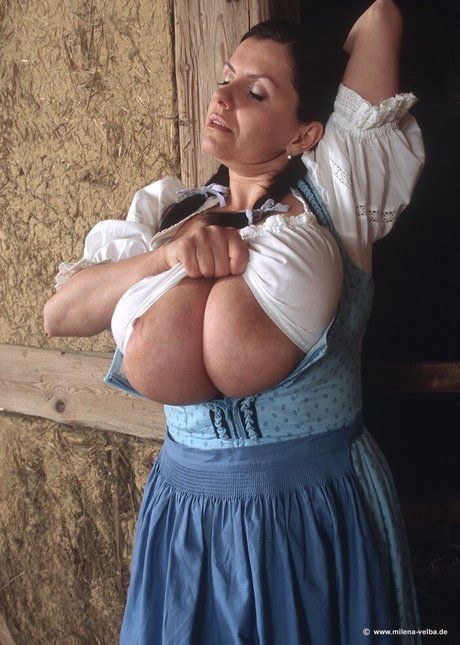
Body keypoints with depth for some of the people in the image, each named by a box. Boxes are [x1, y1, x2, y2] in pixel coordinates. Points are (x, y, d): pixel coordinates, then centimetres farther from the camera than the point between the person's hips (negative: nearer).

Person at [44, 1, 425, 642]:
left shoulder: (335, 194, -6)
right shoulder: (165, 214, 4)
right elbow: (58, 314, -7)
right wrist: (168, 254, -20)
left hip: (324, 508, -2)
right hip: (191, 504, 3)